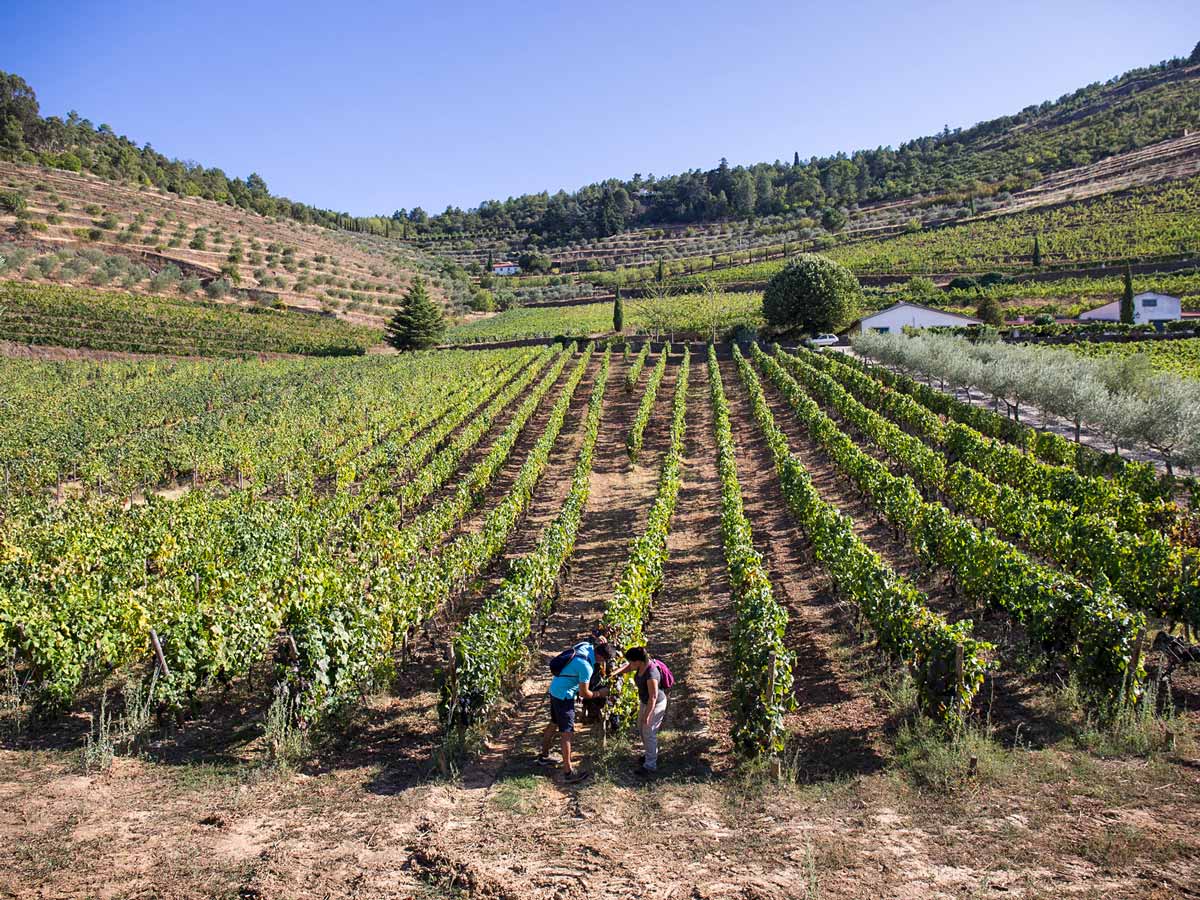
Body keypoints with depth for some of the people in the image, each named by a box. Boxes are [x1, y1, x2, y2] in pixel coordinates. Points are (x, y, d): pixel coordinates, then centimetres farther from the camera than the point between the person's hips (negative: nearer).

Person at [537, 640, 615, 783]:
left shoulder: (586, 645, -8)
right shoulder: (586, 666, -29)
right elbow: (584, 693, -19)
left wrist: (601, 644, 3)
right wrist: (600, 693, -4)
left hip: (555, 689, 9)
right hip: (564, 695, -9)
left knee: (554, 724, 23)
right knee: (567, 732, -4)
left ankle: (544, 756, 37)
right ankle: (568, 772, 0)